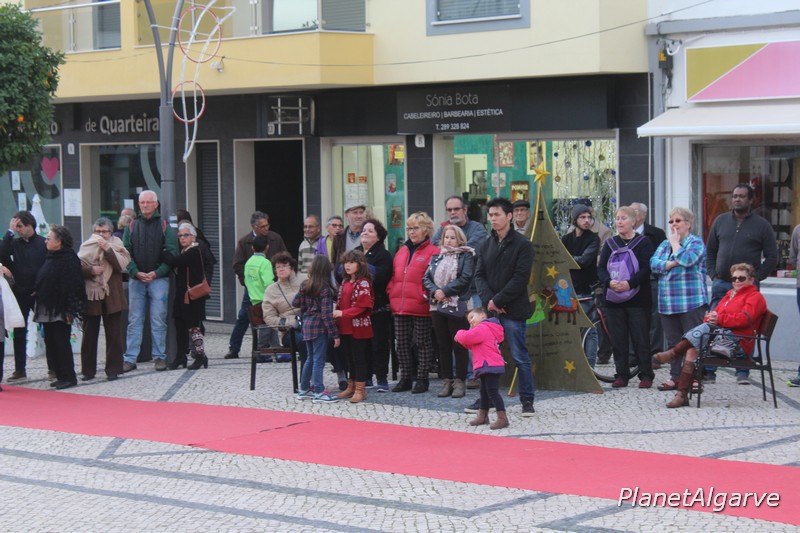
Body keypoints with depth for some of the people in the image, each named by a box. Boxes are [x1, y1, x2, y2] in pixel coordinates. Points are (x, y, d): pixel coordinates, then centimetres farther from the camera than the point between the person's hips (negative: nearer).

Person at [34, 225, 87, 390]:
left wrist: (69, 310, -21)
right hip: (47, 311, 9)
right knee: (51, 344, 10)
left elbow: (73, 285, -18)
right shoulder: (50, 257, 14)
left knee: (61, 344, -5)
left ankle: (69, 377, 2)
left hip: (60, 310, -9)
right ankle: (61, 376, 16)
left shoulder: (69, 259, -13)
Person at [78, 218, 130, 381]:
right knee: (89, 334, 4)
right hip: (91, 295, 0)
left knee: (114, 334, 1)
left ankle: (113, 369, 7)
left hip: (112, 297, 0)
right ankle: (88, 370, 12)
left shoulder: (116, 244, 8)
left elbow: (123, 263, -9)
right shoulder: (87, 246, 7)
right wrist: (90, 270, -19)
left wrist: (107, 249, -15)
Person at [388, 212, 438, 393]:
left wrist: (427, 296, -15)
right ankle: (405, 378, 18)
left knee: (422, 343, 2)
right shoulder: (401, 251, 17)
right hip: (399, 307, 7)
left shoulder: (432, 252, -5)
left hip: (421, 308, -7)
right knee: (402, 343, 9)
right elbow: (393, 276, 21)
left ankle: (422, 379, 10)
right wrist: (392, 294, 9)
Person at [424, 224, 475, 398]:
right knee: (443, 346, 8)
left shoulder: (466, 256, 1)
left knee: (459, 345, -2)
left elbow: (465, 278, -11)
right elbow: (426, 278, 9)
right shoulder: (436, 258, 18)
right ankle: (447, 381, 13)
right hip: (438, 306, 5)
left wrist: (445, 291, -15)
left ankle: (460, 382, 2)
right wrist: (435, 291, -10)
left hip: (458, 306, -5)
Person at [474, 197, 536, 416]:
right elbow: (479, 275, 8)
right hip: (490, 310, 5)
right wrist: (488, 300, -9)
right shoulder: (486, 246, 13)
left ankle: (527, 400, 6)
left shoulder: (522, 245, -5)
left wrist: (498, 300, -14)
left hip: (513, 310, -5)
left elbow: (520, 278, -12)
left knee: (520, 356, -1)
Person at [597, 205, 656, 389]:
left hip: (637, 298, -4)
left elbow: (646, 268, -9)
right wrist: (609, 282, -15)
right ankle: (622, 375, 12)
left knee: (640, 338, -3)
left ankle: (646, 375, 5)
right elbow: (601, 268, 6)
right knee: (618, 339, 4)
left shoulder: (643, 243, 1)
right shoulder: (610, 243, 13)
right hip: (614, 299, 4)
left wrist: (630, 283, -22)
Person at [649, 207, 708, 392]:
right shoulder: (664, 244, 17)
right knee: (673, 342, 10)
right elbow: (654, 263, 2)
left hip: (691, 302, -6)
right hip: (668, 302, 6)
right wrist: (672, 263, -13)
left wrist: (675, 243, -3)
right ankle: (675, 377, 16)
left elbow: (686, 259, -19)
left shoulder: (696, 242, -1)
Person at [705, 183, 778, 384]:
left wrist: (756, 279, -6)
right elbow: (710, 251, 18)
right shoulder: (720, 221, 11)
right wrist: (714, 275, 6)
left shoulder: (762, 225, 3)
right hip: (721, 285, 3)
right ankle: (708, 372, 4)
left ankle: (742, 373, 5)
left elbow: (772, 258, 3)